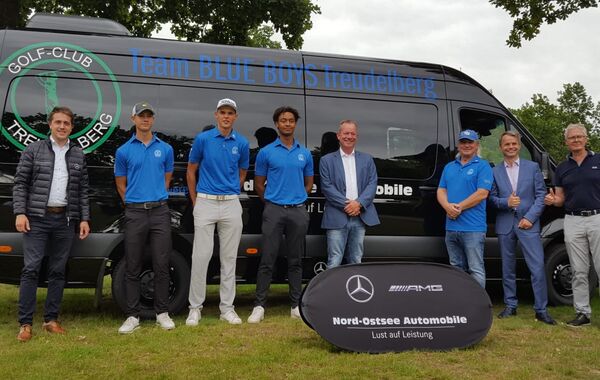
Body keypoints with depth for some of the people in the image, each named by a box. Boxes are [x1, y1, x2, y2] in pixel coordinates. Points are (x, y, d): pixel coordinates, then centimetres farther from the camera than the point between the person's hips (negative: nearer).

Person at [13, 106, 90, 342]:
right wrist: (20, 213, -9)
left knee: (58, 271, 7)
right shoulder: (34, 150, 3)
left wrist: (84, 219, 5)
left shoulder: (78, 155, 11)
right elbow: (20, 183, 1)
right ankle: (25, 324, -1)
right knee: (31, 269, -6)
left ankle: (51, 319, 16)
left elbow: (83, 190, 12)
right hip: (37, 218, -3)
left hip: (66, 220, 3)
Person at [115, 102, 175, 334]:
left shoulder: (165, 149, 8)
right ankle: (133, 315, 10)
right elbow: (121, 184, 12)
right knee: (133, 267, 3)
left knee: (161, 265, 2)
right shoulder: (124, 151, 4)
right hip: (135, 213, 0)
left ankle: (162, 313, 12)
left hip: (160, 211, 1)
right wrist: (135, 204, 10)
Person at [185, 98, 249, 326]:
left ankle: (227, 308, 15)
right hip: (205, 203, -2)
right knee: (201, 255, -4)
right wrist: (196, 201, 6)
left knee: (229, 257, 6)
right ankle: (195, 307, 8)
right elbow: (191, 172, 6)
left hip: (231, 205, 2)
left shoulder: (242, 143, 4)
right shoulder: (203, 139, -2)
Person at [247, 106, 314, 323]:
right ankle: (259, 306, 1)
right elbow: (259, 183, 7)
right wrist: (272, 202, 10)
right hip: (274, 210, -2)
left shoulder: (305, 154, 9)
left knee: (295, 260, 8)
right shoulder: (266, 152, 1)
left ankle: (296, 305, 15)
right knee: (267, 260, -4)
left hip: (298, 211, 3)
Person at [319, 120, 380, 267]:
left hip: (360, 217, 3)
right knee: (334, 262, -5)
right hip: (337, 218, -3)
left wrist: (359, 203, -11)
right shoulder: (327, 160, 4)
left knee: (356, 261, 10)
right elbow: (327, 187, -5)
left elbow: (372, 184, 4)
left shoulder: (367, 159, 13)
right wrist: (346, 204, -13)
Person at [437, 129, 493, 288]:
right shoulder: (449, 167, 17)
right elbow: (441, 191, 11)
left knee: (476, 270, -6)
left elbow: (482, 193, -12)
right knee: (456, 268, 14)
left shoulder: (483, 166, -2)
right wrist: (448, 206, -9)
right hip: (451, 226, 6)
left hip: (473, 227, -6)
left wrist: (459, 207, -14)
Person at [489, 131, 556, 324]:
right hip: (505, 224, 2)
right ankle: (510, 306, 19)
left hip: (528, 223, -1)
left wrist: (530, 217, -9)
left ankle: (541, 310, 0)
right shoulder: (495, 171, 8)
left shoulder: (532, 167, 6)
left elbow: (541, 195, 2)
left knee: (537, 267, -7)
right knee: (508, 268, 9)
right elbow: (492, 198, 6)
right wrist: (506, 202, -14)